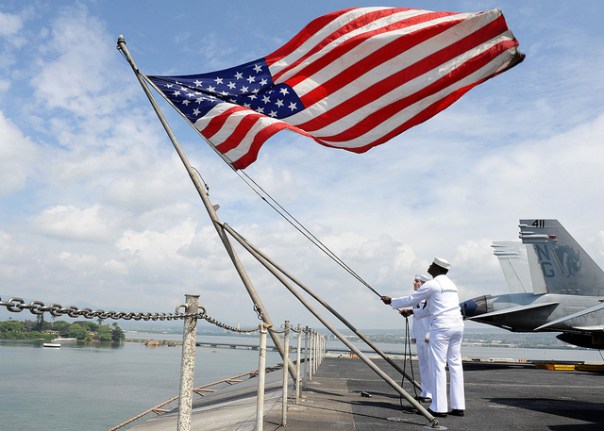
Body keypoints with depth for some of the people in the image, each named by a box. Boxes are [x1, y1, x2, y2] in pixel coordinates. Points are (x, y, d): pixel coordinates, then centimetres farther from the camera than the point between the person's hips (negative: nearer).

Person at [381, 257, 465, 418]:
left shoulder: (432, 284, -7)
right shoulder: (450, 283, 21)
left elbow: (411, 299, 0)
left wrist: (391, 301, 14)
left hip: (442, 326, -8)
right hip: (457, 325, 9)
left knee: (438, 365, -4)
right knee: (455, 364, 9)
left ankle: (439, 407, -2)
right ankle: (458, 406, 11)